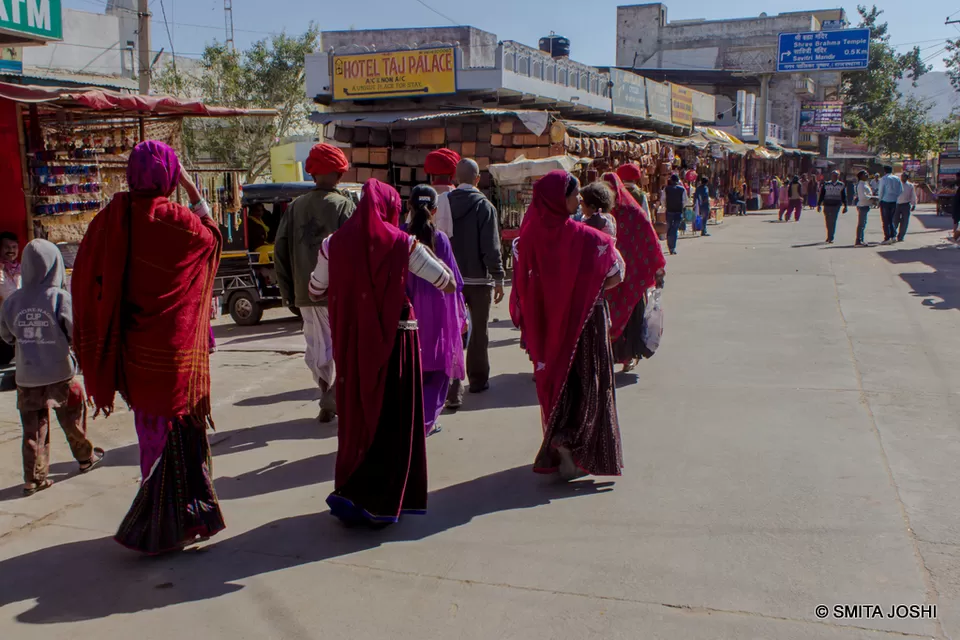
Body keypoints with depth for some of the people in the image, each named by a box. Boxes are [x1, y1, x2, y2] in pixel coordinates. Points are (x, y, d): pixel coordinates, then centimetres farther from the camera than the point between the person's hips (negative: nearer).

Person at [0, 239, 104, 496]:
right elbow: (78, 333, -16)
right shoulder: (60, 297, -16)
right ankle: (86, 457, 35)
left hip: (26, 376, 2)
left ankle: (33, 479, 12)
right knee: (73, 419, 18)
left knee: (33, 428, 10)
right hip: (59, 373, -2)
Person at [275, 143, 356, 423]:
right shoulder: (344, 205, -7)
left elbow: (280, 251, 6)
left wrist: (289, 293, 11)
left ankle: (328, 402, 18)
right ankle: (334, 402, 5)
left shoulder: (296, 207, 7)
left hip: (306, 293, 4)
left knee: (317, 349, 14)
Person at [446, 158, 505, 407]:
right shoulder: (483, 206, -10)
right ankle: (478, 379, 26)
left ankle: (453, 389, -6)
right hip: (478, 278, -3)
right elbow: (491, 246, -14)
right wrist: (498, 278, -9)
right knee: (479, 330, 13)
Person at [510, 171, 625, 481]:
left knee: (552, 376, 17)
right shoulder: (583, 237, -18)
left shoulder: (530, 233, -6)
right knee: (584, 379, 9)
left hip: (544, 320, 5)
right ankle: (571, 438, -9)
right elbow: (615, 274, -14)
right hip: (581, 318, -5)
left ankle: (555, 450, 26)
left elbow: (522, 283, 0)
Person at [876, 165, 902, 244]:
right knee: (891, 220, 17)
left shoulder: (883, 179, -9)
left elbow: (881, 191, -9)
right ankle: (893, 236, 8)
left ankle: (887, 238, -2)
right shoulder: (897, 179, 6)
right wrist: (895, 196, 17)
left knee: (885, 221, 0)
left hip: (885, 201, -5)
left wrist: (880, 199, 5)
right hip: (894, 201, 5)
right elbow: (901, 191, 6)